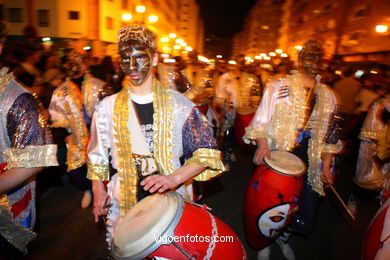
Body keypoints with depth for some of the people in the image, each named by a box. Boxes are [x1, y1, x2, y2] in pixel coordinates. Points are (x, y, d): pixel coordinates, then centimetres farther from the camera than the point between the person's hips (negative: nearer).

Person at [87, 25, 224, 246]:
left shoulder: (177, 103, -6)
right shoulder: (108, 107, 3)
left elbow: (207, 153, -9)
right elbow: (97, 155, 13)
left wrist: (174, 178, -22)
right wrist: (98, 189, 3)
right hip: (123, 207, 2)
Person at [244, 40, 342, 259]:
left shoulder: (328, 96, 11)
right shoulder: (279, 87, -1)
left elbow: (330, 134, 14)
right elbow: (261, 120, -4)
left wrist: (326, 165, 8)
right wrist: (262, 143, -21)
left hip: (309, 165, 4)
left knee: (305, 219, 6)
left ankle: (284, 238, 40)